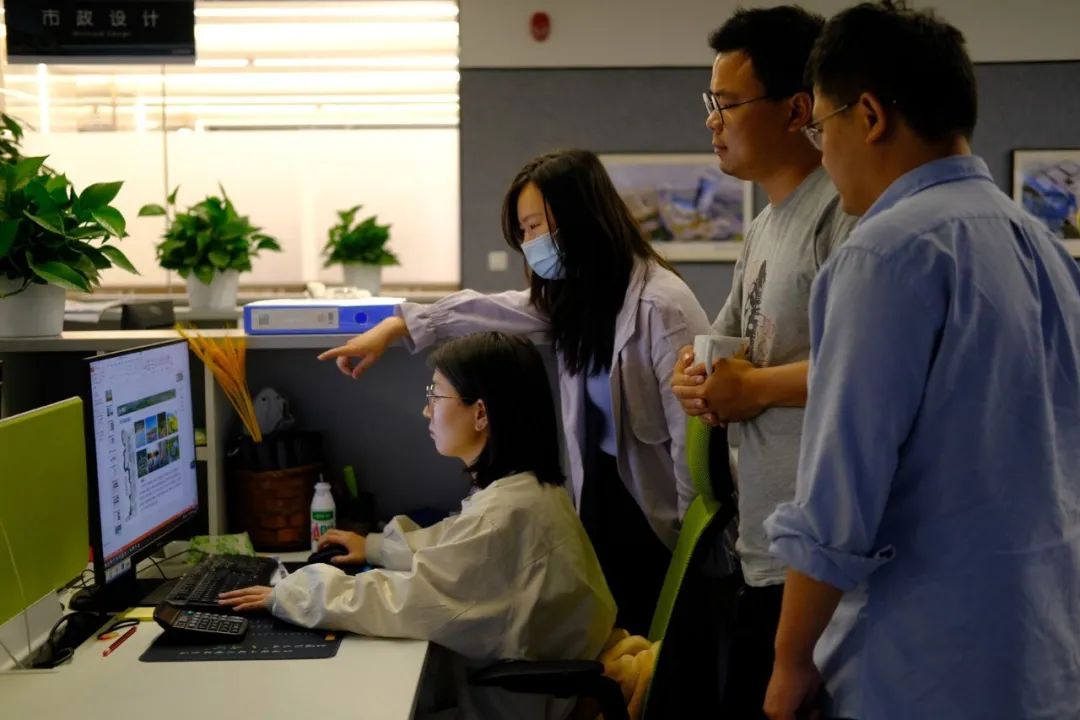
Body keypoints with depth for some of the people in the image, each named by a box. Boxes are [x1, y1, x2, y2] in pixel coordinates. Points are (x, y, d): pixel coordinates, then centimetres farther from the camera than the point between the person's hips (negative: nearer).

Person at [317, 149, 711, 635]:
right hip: (603, 497, 8)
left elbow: (693, 435, -20)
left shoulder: (661, 306, -21)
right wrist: (396, 327, 18)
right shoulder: (572, 293, 5)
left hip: (657, 516, -8)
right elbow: (488, 311, 17)